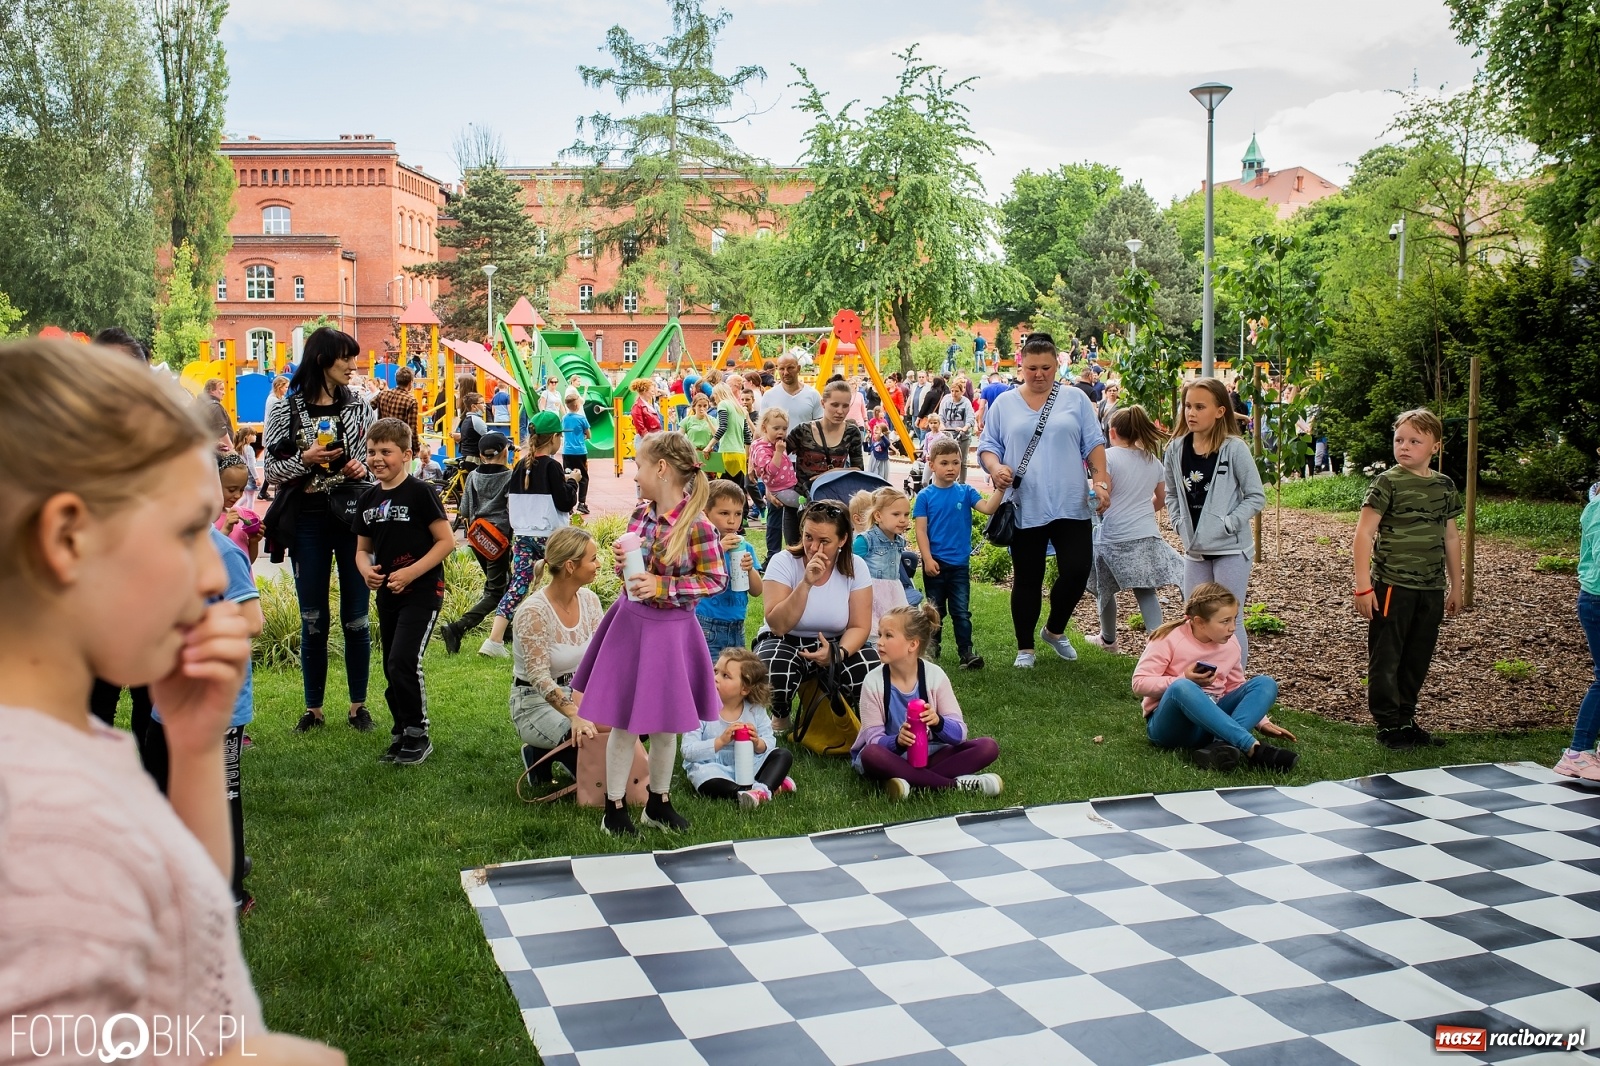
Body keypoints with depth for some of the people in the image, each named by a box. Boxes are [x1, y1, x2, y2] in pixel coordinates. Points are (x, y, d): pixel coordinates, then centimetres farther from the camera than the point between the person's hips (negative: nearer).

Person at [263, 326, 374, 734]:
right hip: (307, 522, -1)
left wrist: (364, 468, -8)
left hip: (354, 517, 1)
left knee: (355, 617, 5)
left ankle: (358, 705, 17)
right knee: (313, 621, 6)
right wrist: (304, 460, -16)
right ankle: (313, 708, 18)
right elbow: (271, 471, 1)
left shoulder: (359, 407, 6)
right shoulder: (287, 410, 1)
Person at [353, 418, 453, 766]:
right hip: (387, 594, 7)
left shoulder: (420, 492, -11)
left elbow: (446, 541, -13)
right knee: (392, 668, 12)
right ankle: (402, 732, 26)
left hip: (422, 591, -7)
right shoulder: (369, 499, 9)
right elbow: (363, 548, 16)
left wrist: (410, 573, -20)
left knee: (404, 661, -16)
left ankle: (417, 734, -1)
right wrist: (366, 570, -6)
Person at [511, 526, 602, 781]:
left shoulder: (589, 600, -2)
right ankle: (542, 755, 0)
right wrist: (574, 716, -40)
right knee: (589, 739, -32)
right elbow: (539, 677, -27)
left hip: (579, 695, 7)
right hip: (536, 703, -7)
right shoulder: (533, 612, -22)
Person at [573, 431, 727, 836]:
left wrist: (663, 587, -20)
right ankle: (614, 806, 21)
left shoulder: (697, 526, -18)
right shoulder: (642, 513, 0)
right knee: (622, 721, 9)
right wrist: (623, 561, -8)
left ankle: (658, 801, 31)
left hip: (669, 630, -4)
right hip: (630, 621, 4)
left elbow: (716, 580, -14)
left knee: (665, 722, 12)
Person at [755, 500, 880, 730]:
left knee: (872, 673, -28)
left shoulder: (855, 567, -8)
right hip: (784, 644, -2)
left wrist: (839, 653, -30)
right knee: (773, 675, -36)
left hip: (835, 644, 2)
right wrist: (806, 583, -33)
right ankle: (781, 716, 1)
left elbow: (859, 626, -8)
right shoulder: (783, 562, -15)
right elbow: (778, 626, -22)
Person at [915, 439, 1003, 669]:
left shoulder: (966, 492, 1)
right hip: (935, 563, -1)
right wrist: (927, 559, -13)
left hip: (960, 563, 1)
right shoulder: (925, 496, -4)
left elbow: (988, 508, -13)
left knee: (961, 611, 1)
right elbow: (921, 530, -6)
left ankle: (966, 651, 4)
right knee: (935, 610, 13)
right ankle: (932, 645, 28)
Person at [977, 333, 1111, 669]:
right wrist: (996, 468, -13)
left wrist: (1101, 481, -5)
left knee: (1076, 571, -7)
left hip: (1070, 506, 0)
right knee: (1027, 580, 6)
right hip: (1025, 509, 0)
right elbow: (987, 446, 7)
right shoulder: (1004, 403, 7)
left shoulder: (1075, 399, 7)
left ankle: (1054, 630, 21)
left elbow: (1094, 445, 6)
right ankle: (1025, 648, 19)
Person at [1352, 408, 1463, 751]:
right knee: (1386, 659, 0)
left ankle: (1405, 720, 24)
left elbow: (1450, 537, 17)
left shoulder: (1445, 486, 9)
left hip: (1431, 589, 6)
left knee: (1418, 659, 12)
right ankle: (1388, 725, 9)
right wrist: (1363, 585, -16)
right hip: (1392, 585, -5)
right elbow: (1364, 533, -11)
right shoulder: (1388, 482, -8)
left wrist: (1455, 586, 19)